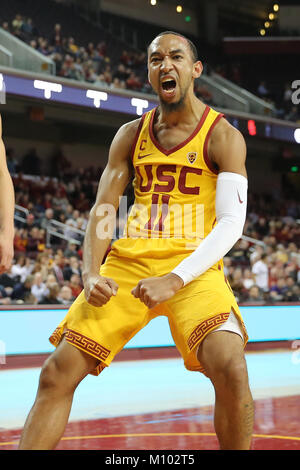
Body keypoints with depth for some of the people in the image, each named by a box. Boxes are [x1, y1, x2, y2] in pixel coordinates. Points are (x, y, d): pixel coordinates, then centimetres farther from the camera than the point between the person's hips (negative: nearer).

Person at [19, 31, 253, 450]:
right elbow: (103, 208, 8)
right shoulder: (131, 135, 11)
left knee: (231, 369, -27)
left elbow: (231, 224, -11)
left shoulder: (223, 136, -2)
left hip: (193, 268, -4)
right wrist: (91, 273, -11)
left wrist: (174, 280, -23)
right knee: (57, 373, -5)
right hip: (127, 264, 4)